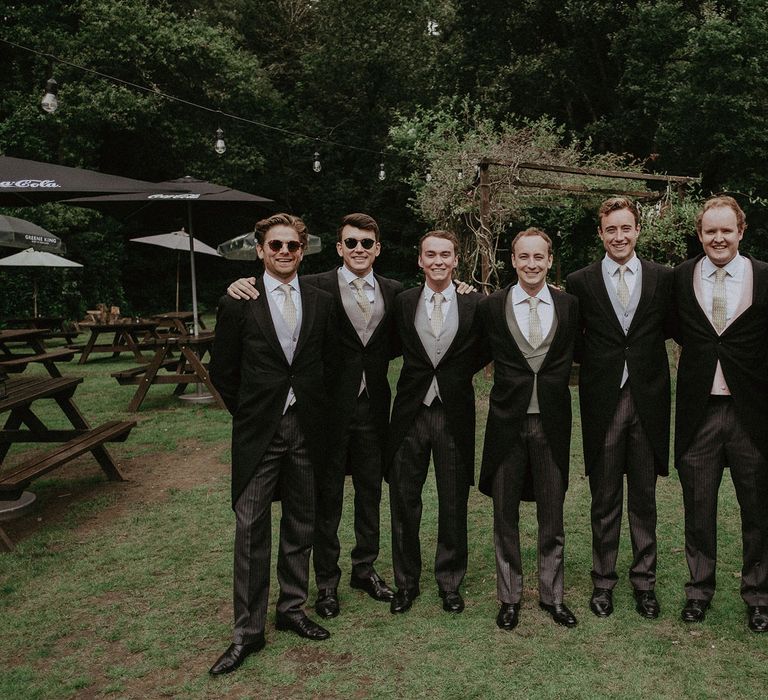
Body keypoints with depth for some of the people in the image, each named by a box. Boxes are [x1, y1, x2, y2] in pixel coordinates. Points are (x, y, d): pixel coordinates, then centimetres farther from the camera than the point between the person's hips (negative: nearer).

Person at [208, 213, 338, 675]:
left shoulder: (321, 303, 5)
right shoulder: (238, 304, -3)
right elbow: (223, 371, 2)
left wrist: (313, 406, 7)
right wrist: (250, 412, 3)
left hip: (307, 428, 3)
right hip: (258, 432, -3)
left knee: (301, 525, 13)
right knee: (252, 529, 0)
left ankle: (292, 609, 29)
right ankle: (249, 631, 11)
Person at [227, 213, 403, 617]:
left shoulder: (393, 292, 5)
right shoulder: (314, 288, -8)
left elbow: (397, 344, 9)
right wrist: (238, 288, -30)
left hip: (374, 407, 4)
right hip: (331, 406, -4)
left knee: (370, 493, 16)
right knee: (327, 497, 9)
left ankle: (365, 569, 35)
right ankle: (327, 580, 25)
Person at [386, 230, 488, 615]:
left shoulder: (474, 303, -3)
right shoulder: (403, 302, 1)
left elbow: (485, 351, 9)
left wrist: (457, 373, 2)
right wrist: (422, 373, 2)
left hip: (454, 412, -1)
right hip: (410, 412, 1)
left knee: (453, 504, 10)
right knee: (403, 501, 9)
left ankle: (450, 582, 27)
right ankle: (406, 582, 26)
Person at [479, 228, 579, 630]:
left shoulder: (569, 306, 2)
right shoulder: (492, 306, -2)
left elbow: (569, 358, 8)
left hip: (552, 422, 1)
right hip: (507, 420, -1)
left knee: (552, 516, 12)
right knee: (505, 516, 10)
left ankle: (552, 595, 28)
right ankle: (509, 597, 25)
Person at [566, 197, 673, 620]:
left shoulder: (663, 278, 4)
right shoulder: (580, 282, 1)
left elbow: (669, 329, 12)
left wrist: (641, 354, 4)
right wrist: (596, 363, 0)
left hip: (648, 400, 1)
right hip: (602, 402, -1)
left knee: (644, 498, 11)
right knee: (605, 500, 8)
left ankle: (644, 581, 25)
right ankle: (603, 582, 22)